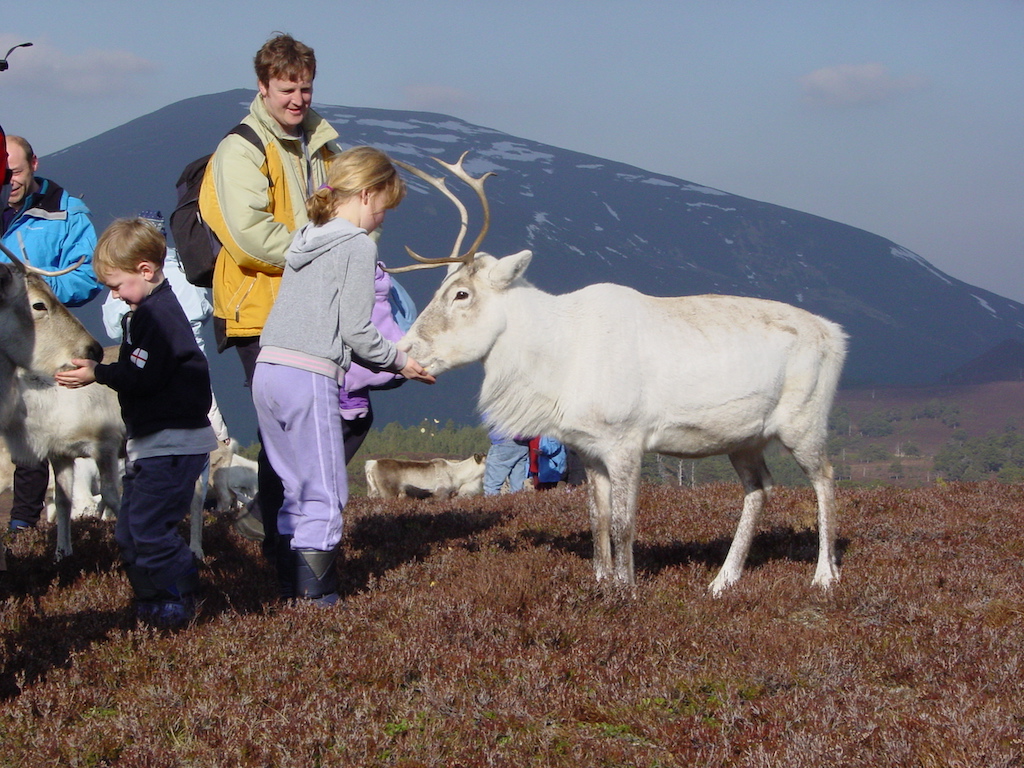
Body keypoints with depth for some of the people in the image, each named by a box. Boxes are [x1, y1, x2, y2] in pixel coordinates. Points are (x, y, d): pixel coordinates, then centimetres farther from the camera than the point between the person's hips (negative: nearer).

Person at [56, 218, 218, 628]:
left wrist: (98, 373, -12)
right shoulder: (146, 312, 16)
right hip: (151, 442, 11)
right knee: (128, 530, 13)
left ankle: (178, 601, -4)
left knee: (148, 528, -13)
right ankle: (150, 599, 21)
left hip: (171, 444, -11)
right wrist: (99, 370, 8)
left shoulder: (158, 314, -17)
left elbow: (141, 377, -22)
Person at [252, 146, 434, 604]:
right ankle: (317, 596, -3)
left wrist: (387, 360, 23)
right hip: (310, 377, -8)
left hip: (267, 371, 8)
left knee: (296, 489, 14)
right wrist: (398, 362, 6)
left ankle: (291, 589, 16)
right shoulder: (358, 245, -4)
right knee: (325, 495, -2)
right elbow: (355, 330, -9)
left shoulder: (305, 238, 19)